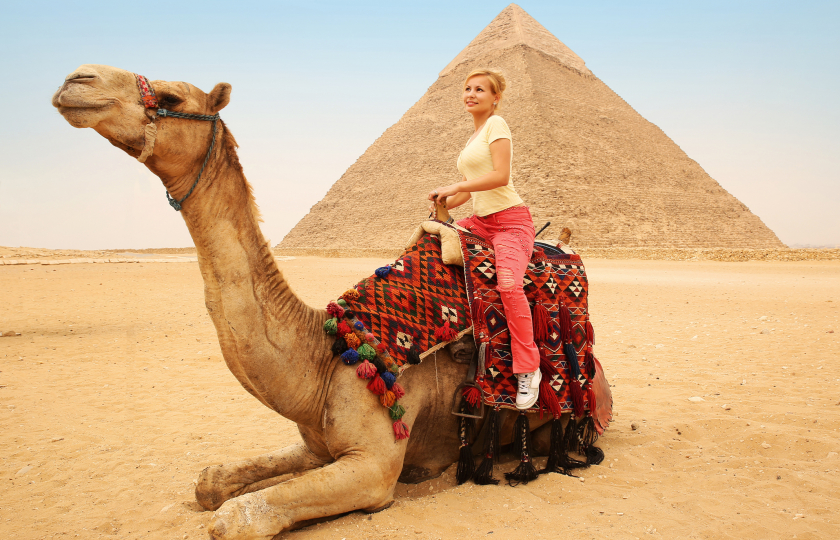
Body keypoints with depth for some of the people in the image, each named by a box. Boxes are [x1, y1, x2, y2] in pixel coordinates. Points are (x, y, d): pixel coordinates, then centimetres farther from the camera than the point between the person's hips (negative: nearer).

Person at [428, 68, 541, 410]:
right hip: (481, 221, 9)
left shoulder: (496, 124, -5)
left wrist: (453, 187, -14)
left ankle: (528, 369, -21)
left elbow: (500, 176, -18)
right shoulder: (473, 138, 21)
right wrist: (443, 204, 6)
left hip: (510, 220, -9)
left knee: (509, 284, -30)